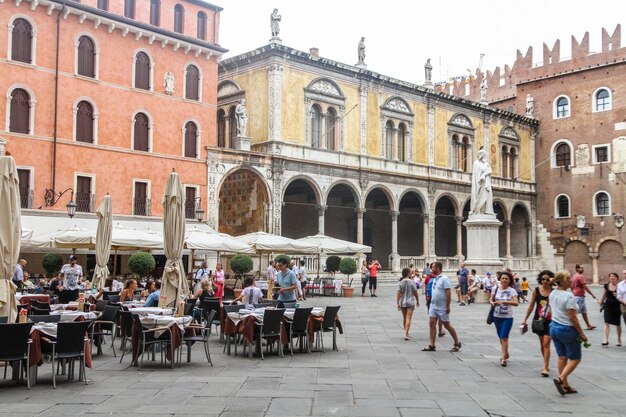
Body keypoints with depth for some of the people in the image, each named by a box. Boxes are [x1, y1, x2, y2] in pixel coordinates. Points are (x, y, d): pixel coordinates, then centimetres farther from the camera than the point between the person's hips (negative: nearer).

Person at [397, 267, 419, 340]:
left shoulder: (400, 282, -3)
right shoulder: (412, 282, -8)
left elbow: (398, 294, -8)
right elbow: (415, 293, -2)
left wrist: (398, 303, -5)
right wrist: (417, 301, 11)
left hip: (402, 302, 3)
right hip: (410, 302, -3)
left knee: (404, 318, 16)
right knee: (408, 318, -4)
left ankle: (407, 333, 29)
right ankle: (406, 334, -12)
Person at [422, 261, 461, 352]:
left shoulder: (444, 278, -16)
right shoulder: (435, 278, 10)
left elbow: (448, 293, -19)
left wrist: (448, 306, -21)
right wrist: (432, 300, 16)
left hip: (442, 307, -8)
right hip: (433, 306, 8)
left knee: (447, 326, 3)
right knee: (431, 324, -1)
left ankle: (457, 344, 19)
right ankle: (432, 346, 2)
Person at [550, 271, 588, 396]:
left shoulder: (552, 294, 5)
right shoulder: (569, 296, -20)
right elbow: (573, 317, -20)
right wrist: (582, 334, -13)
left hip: (554, 328, 8)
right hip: (567, 329, -8)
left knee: (562, 357, 13)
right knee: (575, 358, 4)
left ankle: (565, 385, 17)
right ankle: (560, 379, -11)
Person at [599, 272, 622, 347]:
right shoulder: (606, 286, 2)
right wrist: (601, 303, 25)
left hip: (617, 306, -2)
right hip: (608, 306, 2)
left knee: (618, 324, 12)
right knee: (607, 323, -8)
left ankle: (619, 340, 29)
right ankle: (606, 340, -9)